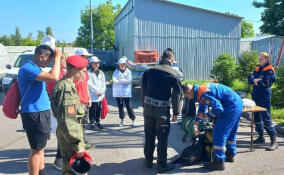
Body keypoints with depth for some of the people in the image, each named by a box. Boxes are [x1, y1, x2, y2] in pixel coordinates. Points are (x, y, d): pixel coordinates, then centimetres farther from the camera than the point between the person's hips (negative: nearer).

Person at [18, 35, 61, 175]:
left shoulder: (35, 68, 13)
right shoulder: (27, 68, -19)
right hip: (34, 114, -10)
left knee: (40, 146, 18)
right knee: (36, 149, -2)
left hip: (42, 111, 10)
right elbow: (54, 77, -29)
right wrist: (57, 57, -18)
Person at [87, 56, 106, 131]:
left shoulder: (101, 73, 15)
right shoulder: (89, 73, -5)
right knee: (92, 110, -1)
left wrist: (102, 91, -5)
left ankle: (98, 122, 25)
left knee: (99, 110, 12)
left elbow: (103, 83, 11)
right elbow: (90, 84, -10)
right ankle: (92, 124, 9)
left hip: (100, 96, 5)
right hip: (93, 96, -5)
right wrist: (97, 91, -10)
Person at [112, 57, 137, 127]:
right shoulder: (116, 72, 6)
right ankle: (122, 120, 21)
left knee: (128, 106, -4)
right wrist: (124, 80, -17)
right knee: (120, 106, 9)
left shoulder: (128, 71, 3)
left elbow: (129, 80, -10)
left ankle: (133, 120, 7)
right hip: (118, 92, 2)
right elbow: (114, 80, -9)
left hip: (126, 92, -2)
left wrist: (119, 80, -12)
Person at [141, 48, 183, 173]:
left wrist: (144, 105, 14)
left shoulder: (149, 71, 4)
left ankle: (148, 160, 30)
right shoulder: (174, 74, -6)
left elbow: (143, 90, 7)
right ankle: (162, 165, 17)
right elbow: (177, 95, -6)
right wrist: (176, 113, 2)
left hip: (148, 107, 4)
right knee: (162, 137, 7)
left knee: (149, 135, 16)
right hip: (162, 109, -4)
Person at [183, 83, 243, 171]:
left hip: (231, 106, -11)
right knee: (231, 131, 24)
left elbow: (218, 108, -24)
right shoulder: (201, 89, 16)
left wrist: (206, 115, -6)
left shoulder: (202, 94, -18)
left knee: (218, 133, -4)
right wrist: (196, 124, 34)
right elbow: (202, 108, 30)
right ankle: (230, 154, 40)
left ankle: (219, 162, 2)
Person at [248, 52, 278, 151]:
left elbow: (266, 82, -18)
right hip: (256, 95, 8)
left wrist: (256, 81, -4)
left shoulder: (270, 70, -5)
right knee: (257, 117, 13)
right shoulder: (258, 69, 17)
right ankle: (261, 137, 27)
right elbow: (250, 80, 7)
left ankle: (274, 142, -8)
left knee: (266, 118, -12)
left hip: (264, 96, -8)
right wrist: (256, 80, -12)